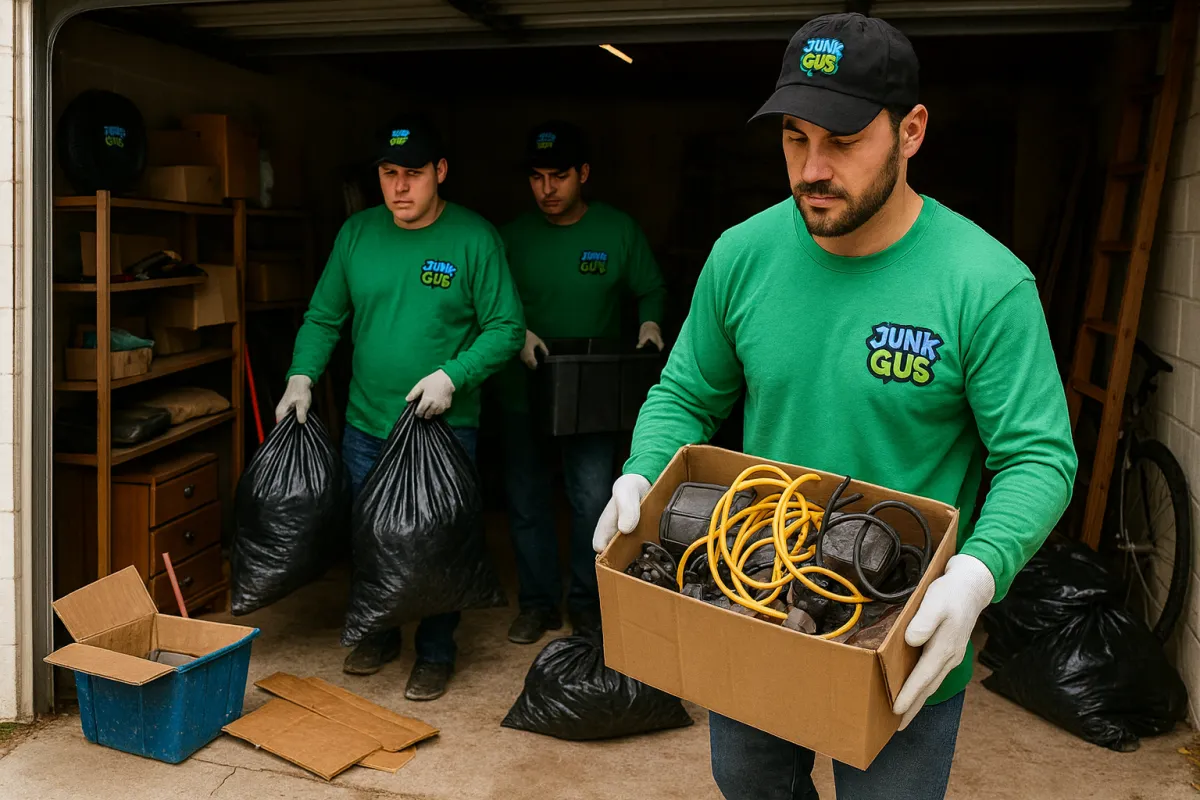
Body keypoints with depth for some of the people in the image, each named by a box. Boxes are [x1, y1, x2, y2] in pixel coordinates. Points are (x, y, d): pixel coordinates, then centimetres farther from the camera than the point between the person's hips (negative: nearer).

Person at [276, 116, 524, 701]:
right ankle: (378, 633, 38)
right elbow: (322, 317, 10)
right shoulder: (357, 233, 4)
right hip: (365, 425, 4)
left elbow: (506, 327, -9)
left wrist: (453, 375, -21)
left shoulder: (474, 238, -8)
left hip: (445, 428, -4)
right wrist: (302, 377, -5)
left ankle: (436, 652, 25)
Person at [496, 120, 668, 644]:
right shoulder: (514, 236, 2)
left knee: (593, 502, -2)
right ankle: (538, 602, 26)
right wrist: (518, 334, -14)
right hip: (525, 391, 2)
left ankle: (588, 602, 19)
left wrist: (650, 323, -12)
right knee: (527, 502, 9)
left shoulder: (619, 231, -2)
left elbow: (651, 291, 9)